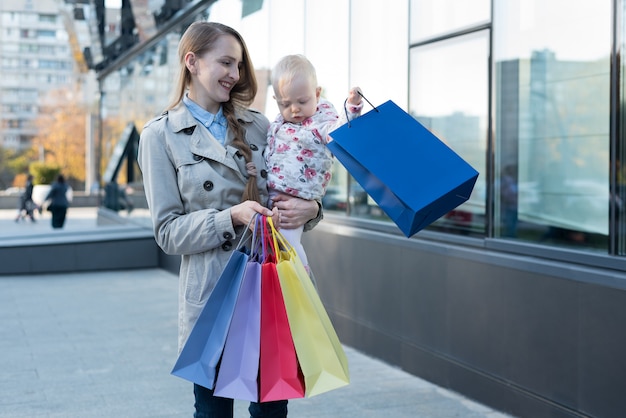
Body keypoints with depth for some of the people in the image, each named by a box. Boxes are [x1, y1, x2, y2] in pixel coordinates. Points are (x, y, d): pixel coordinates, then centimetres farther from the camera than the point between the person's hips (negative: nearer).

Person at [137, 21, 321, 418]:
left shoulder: (257, 124, 9)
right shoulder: (160, 136, -1)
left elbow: (290, 190, 13)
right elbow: (168, 231, -5)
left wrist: (309, 209, -11)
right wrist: (233, 217, -20)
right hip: (213, 293, -3)